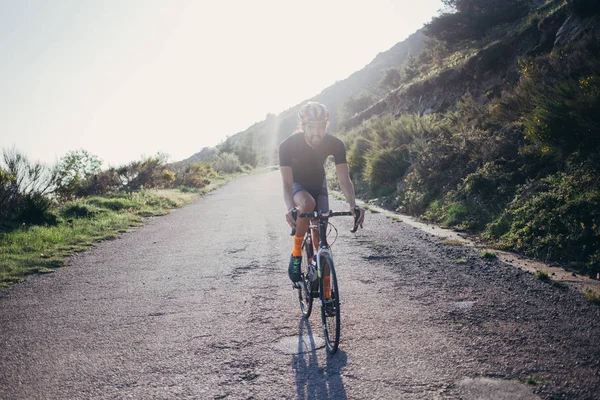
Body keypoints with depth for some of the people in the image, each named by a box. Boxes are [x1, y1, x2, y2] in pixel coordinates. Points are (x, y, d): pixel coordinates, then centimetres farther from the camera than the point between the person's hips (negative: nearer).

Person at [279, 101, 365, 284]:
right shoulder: (289, 145, -33)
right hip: (297, 184, -2)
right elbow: (287, 182, -36)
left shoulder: (335, 144, -27)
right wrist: (290, 208, -55)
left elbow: (344, 179, -30)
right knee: (307, 204, -36)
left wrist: (353, 205, -48)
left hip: (318, 183, 3)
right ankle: (296, 253, -18)